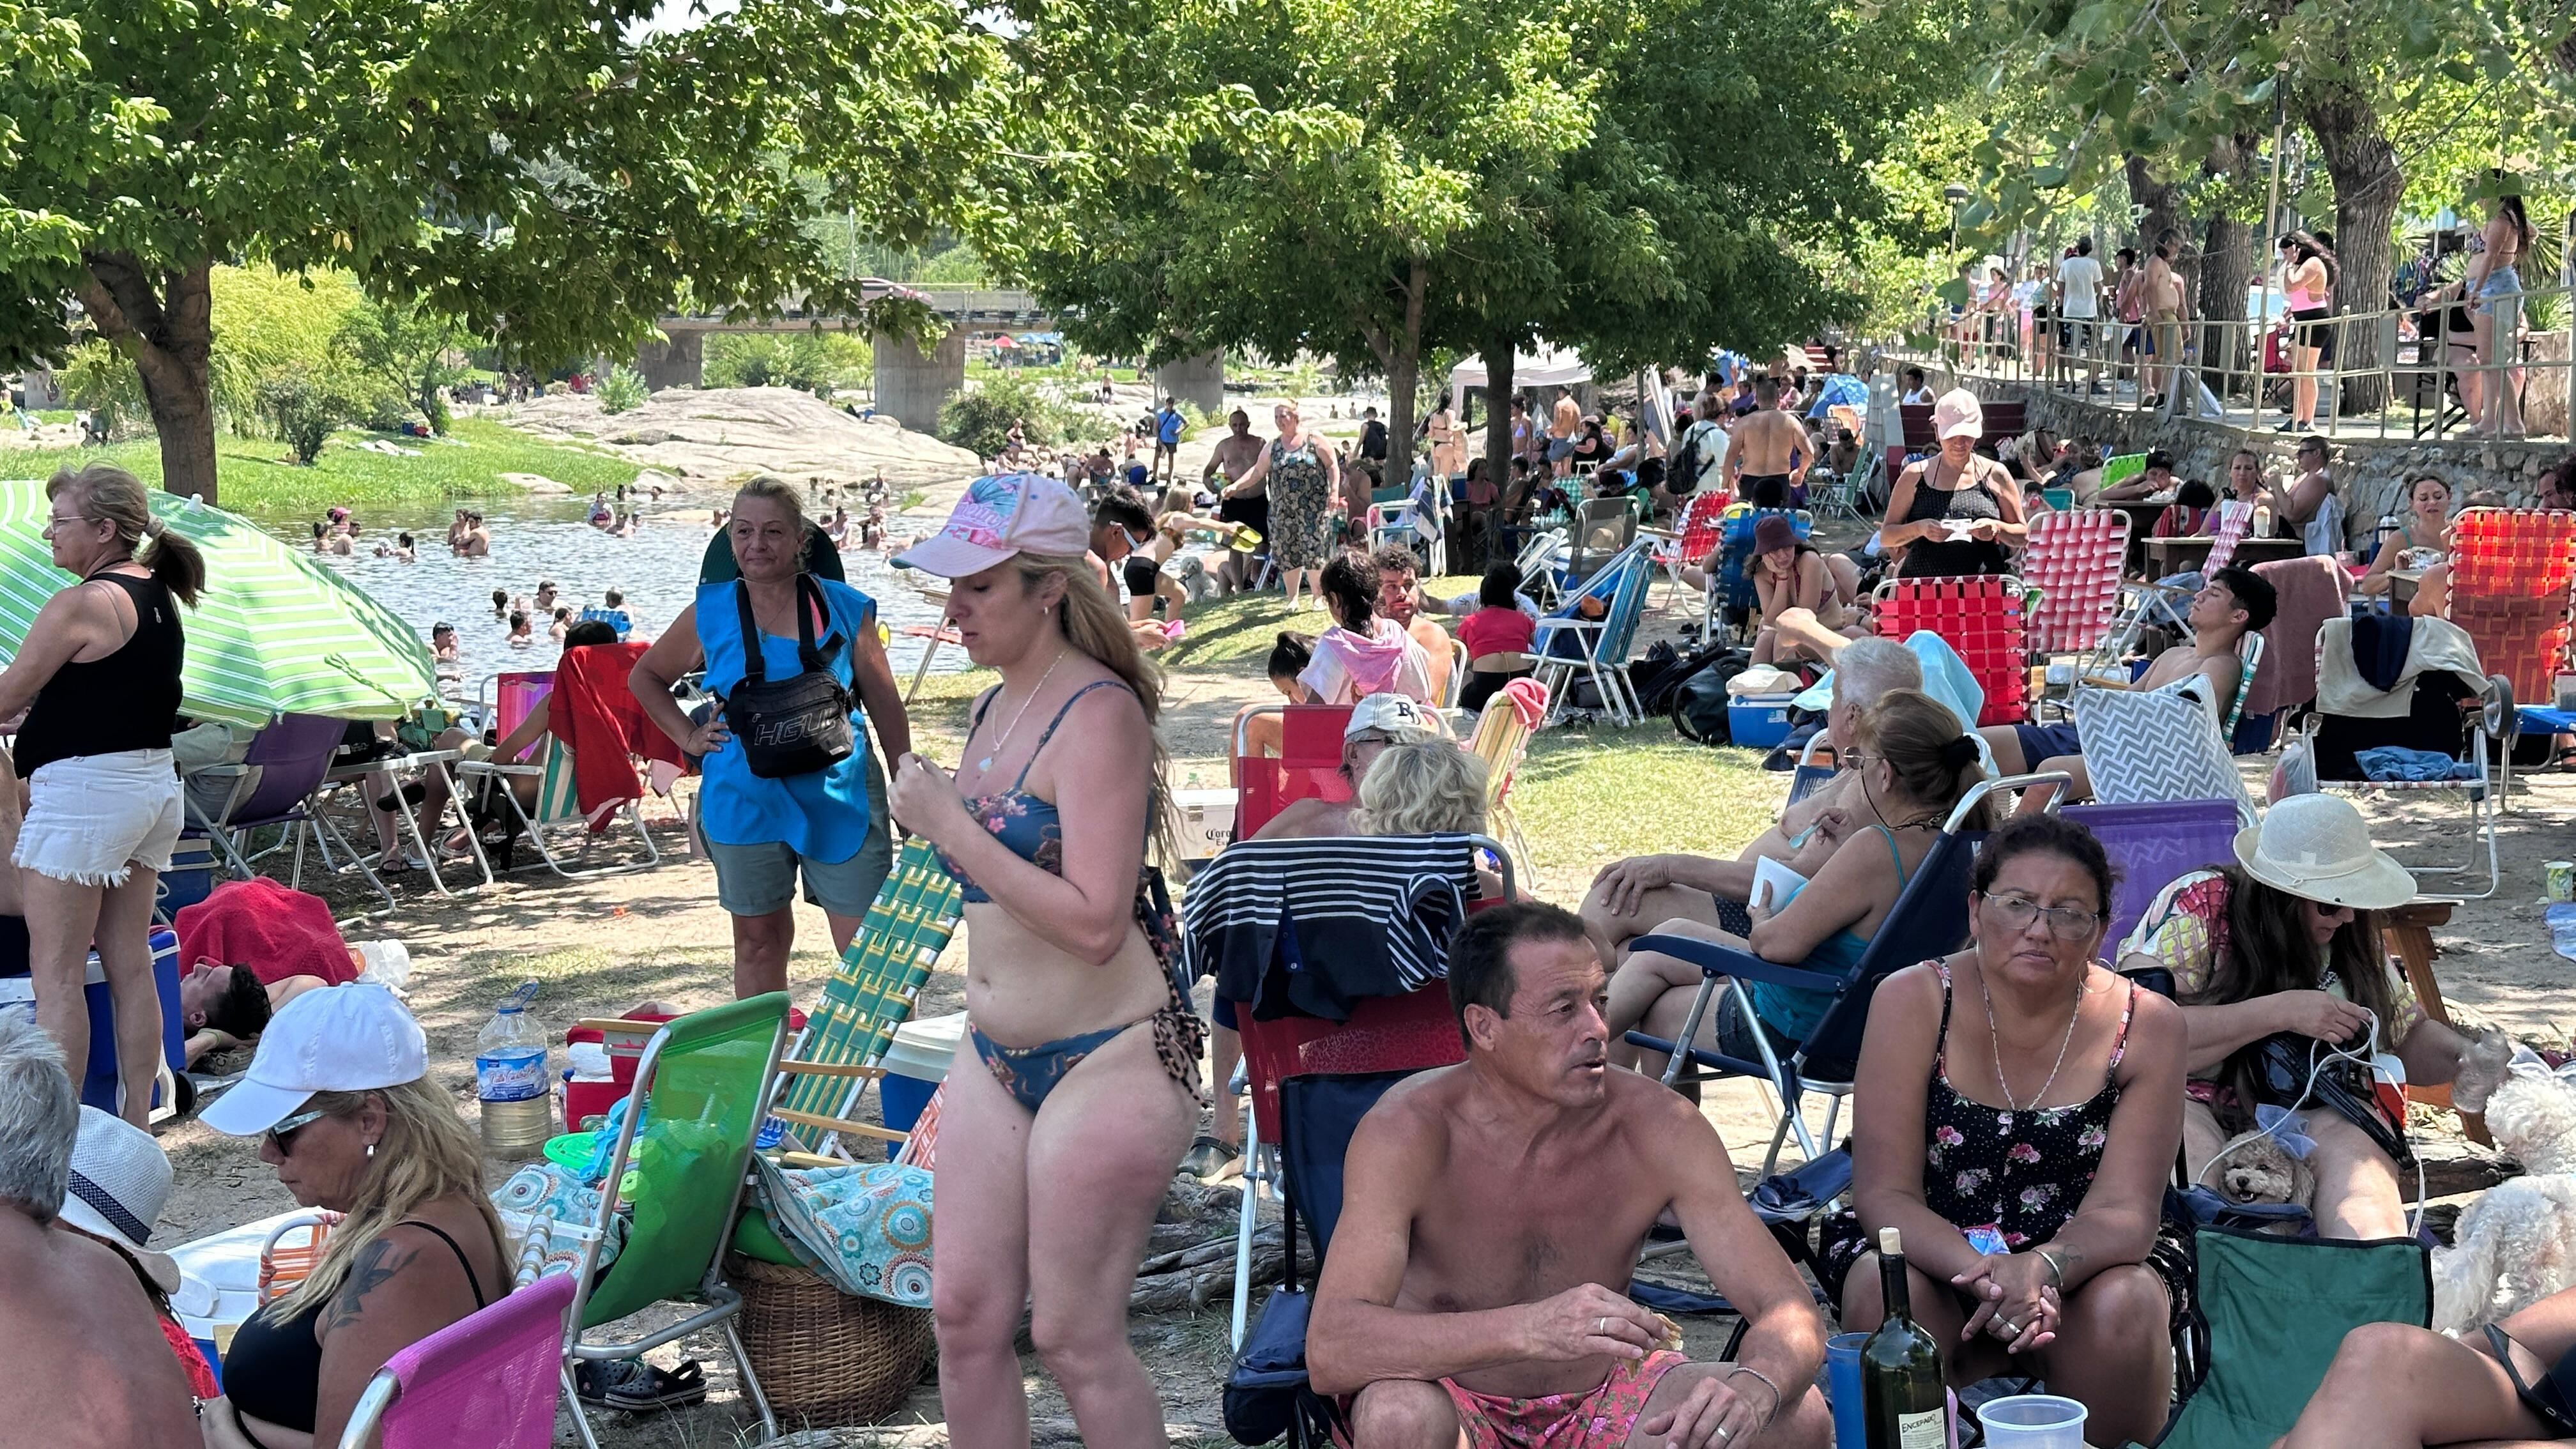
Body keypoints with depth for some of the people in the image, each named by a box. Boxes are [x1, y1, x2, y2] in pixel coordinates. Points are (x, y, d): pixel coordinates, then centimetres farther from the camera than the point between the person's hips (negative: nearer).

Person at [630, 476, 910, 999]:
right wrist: (690, 736, 5)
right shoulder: (711, 612, 3)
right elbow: (646, 677, 18)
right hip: (745, 798, 2)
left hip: (840, 798, -1)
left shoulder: (844, 609, 0)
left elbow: (887, 708, 6)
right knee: (758, 942, 12)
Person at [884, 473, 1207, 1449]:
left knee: (1073, 1337, -1)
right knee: (966, 1316, 9)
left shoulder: (1098, 714, -17)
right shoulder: (996, 708, 10)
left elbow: (1094, 923, -26)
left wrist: (948, 825, -22)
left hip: (1106, 1065, -8)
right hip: (996, 1058, 8)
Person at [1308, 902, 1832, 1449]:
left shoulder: (1659, 1128, -14)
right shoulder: (1406, 1131, -23)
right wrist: (1531, 1329, -50)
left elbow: (1790, 1311, -13)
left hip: (1602, 1398, 3)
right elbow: (1330, 1351, -35)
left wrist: (1754, 1389, -39)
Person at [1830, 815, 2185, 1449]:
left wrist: (2043, 1268, -35)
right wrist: (1980, 1273, -34)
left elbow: (2124, 1209, -13)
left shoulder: (2146, 1024, -8)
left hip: (2076, 1270, 1)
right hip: (1935, 1258, 0)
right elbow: (1885, 1194, -15)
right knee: (1885, 1291, -32)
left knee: (2124, 1306, -31)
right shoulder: (1912, 1001, -11)